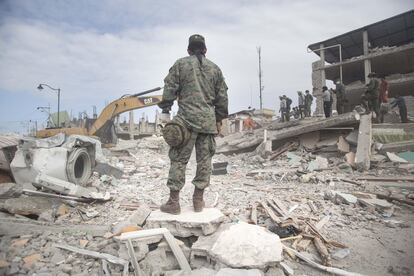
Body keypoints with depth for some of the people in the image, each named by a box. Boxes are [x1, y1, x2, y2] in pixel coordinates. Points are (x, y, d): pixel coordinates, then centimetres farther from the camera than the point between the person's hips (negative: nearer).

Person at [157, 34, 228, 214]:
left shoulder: (180, 64, 7)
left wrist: (165, 111, 4)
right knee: (204, 160, 8)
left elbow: (169, 90, 0)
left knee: (179, 159, 1)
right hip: (208, 120, 3)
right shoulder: (215, 68, 15)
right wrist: (219, 119, 20)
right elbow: (222, 97, 14)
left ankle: (174, 202, 3)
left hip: (186, 118, -2)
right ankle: (198, 200, 15)